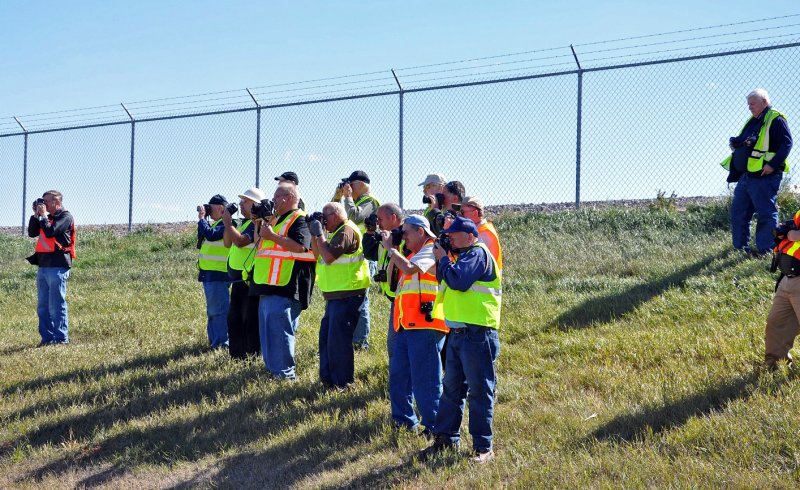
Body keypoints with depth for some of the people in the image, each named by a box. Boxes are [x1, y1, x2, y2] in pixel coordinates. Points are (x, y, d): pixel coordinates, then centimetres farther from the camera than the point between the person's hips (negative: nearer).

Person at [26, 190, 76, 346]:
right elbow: (32, 233, 16)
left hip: (57, 267, -8)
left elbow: (50, 232, -18)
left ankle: (61, 338, -2)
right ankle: (47, 337, 14)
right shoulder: (48, 217, 19)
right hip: (43, 266, 8)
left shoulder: (65, 217, -5)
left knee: (56, 305, -7)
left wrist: (43, 215, -6)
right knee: (43, 306, 9)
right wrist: (36, 215, 7)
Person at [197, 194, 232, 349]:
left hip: (218, 274, -10)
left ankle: (221, 343, -5)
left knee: (218, 310, -8)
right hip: (209, 274, 10)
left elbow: (210, 235, -26)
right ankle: (215, 341, 24)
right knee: (213, 311, 16)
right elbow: (203, 238, 15)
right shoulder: (216, 224, 18)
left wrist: (201, 219, -13)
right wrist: (203, 219, 7)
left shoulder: (226, 224, -12)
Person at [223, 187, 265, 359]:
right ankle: (237, 355, 25)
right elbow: (227, 243, 17)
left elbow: (240, 241, -28)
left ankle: (252, 356, 1)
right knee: (234, 319, 15)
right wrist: (229, 223, 4)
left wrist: (228, 223, -15)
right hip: (238, 280, 10)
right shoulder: (244, 223, 16)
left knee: (250, 320, -5)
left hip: (250, 280, -10)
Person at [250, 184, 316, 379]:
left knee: (279, 330, -10)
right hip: (269, 286, 10)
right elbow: (261, 243, 29)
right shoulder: (278, 220, 24)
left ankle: (284, 373, -4)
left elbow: (300, 246, -23)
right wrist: (261, 224, 14)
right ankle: (271, 368, 23)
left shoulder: (300, 220, -8)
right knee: (267, 330, 14)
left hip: (285, 288, -10)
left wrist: (272, 235, -20)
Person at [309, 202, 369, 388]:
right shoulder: (338, 232, 19)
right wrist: (313, 235, 7)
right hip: (336, 294, 11)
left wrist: (319, 234, -11)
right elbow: (318, 255, 20)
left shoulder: (346, 231, -13)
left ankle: (343, 382, 2)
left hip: (347, 294, -11)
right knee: (326, 336, 15)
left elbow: (328, 257, -22)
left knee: (338, 339, -7)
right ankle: (328, 378, 23)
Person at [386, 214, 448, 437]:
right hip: (406, 325, 10)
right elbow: (393, 280, 24)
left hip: (424, 326, -10)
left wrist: (390, 248, -9)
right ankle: (404, 419, 23)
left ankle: (434, 426, -1)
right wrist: (392, 252, 15)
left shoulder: (431, 250, -6)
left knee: (424, 379, -7)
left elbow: (408, 268, -23)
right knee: (398, 374, 13)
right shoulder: (415, 253, 24)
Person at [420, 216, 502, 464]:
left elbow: (457, 280, -23)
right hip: (458, 334, 10)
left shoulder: (478, 253, -10)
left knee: (480, 391, -3)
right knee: (452, 388, 14)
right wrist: (441, 260, 7)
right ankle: (446, 438, 22)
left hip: (477, 335, -10)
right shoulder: (464, 256, 20)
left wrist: (443, 259, -7)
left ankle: (483, 447, 4)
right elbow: (444, 282, 21)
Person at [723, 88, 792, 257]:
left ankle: (765, 249, -1)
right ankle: (740, 247, 19)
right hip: (746, 175, 9)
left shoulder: (775, 119, -7)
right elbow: (742, 141, 30)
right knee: (738, 211, 11)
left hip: (764, 176, -9)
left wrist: (773, 164, -23)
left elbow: (786, 143, -15)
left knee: (766, 213, -5)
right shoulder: (753, 121, 20)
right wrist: (736, 143, 6)